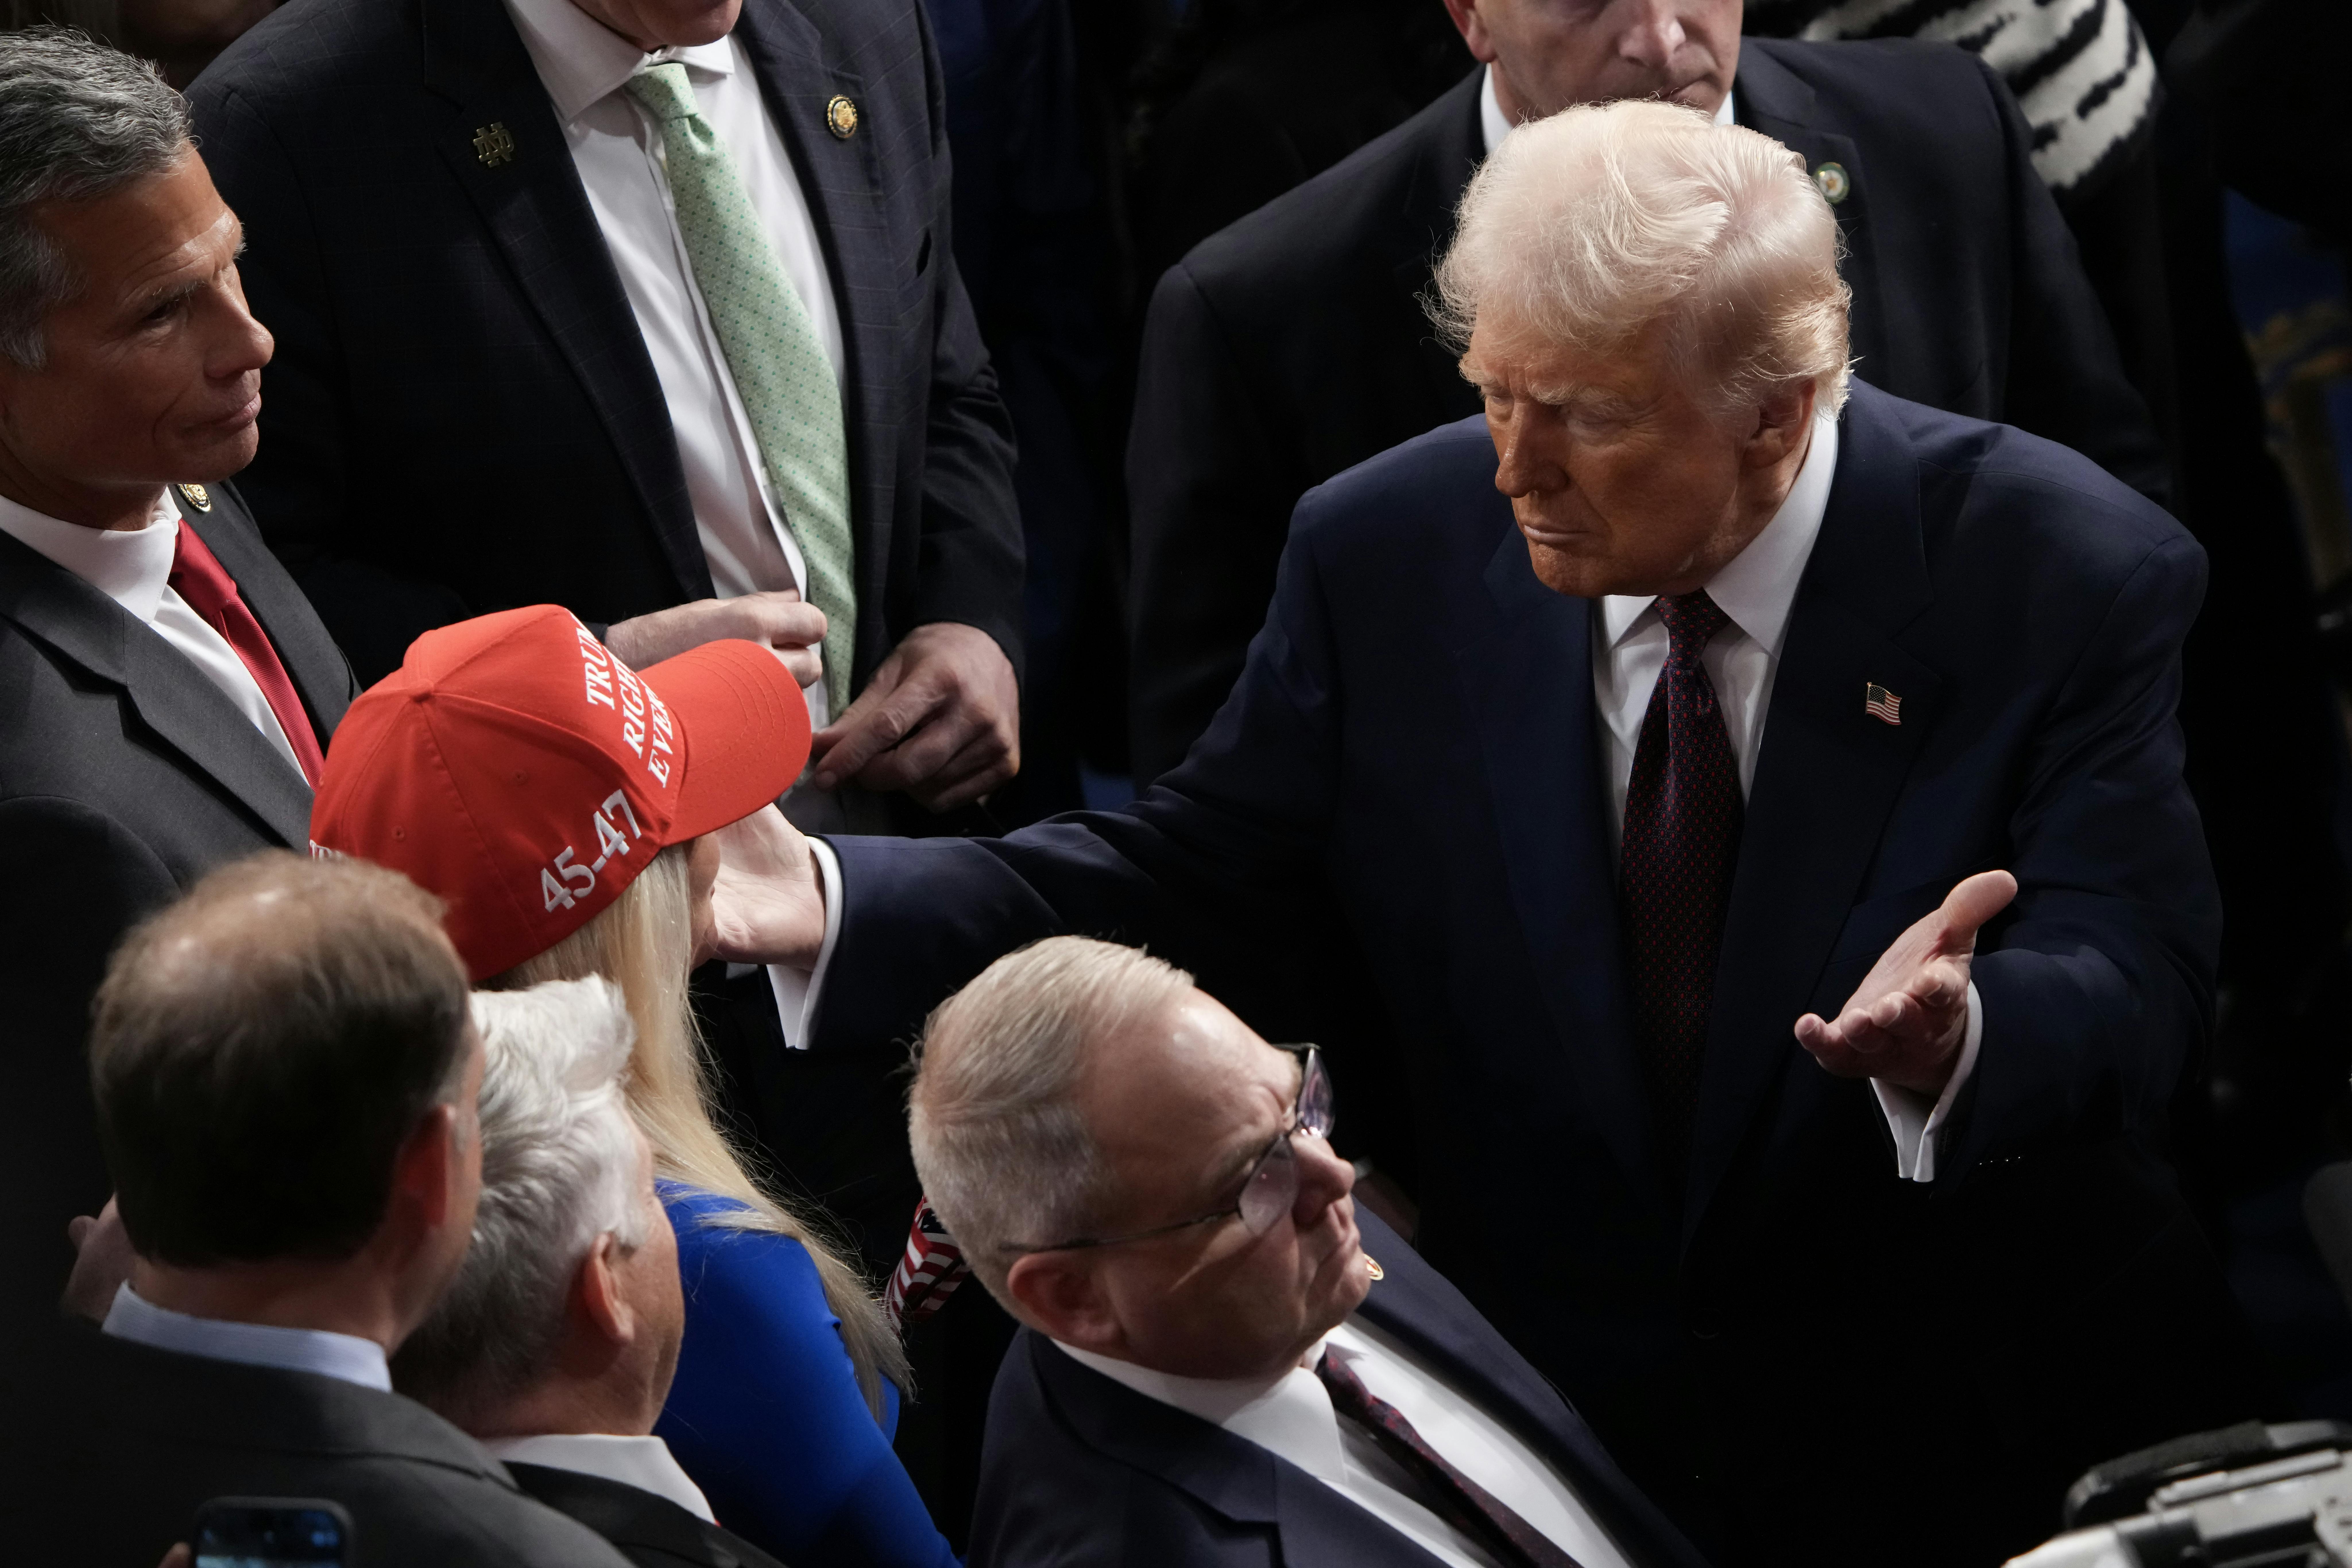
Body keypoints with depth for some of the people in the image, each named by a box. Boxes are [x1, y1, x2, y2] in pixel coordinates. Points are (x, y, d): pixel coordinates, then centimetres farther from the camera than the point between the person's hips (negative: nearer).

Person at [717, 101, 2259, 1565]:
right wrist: (832, 898, -21)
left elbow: (2135, 974, -20)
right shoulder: (1391, 553, -8)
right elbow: (1195, 882, -4)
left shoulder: (2071, 578, -16)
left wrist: (1959, 1033, -45)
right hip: (1544, 1404, 2)